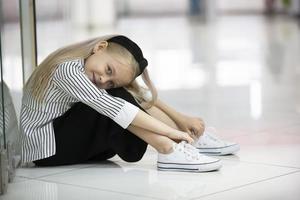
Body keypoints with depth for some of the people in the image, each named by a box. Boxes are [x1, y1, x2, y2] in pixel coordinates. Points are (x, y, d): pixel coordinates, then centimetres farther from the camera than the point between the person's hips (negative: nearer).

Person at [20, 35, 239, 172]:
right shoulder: (67, 70, -28)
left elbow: (144, 95, 1)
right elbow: (114, 109, -34)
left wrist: (181, 119, -11)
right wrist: (171, 131, -34)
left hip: (76, 142, 8)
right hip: (46, 146, -8)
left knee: (133, 97, -4)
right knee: (114, 100, -25)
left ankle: (191, 140, -8)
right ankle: (170, 152, -33)